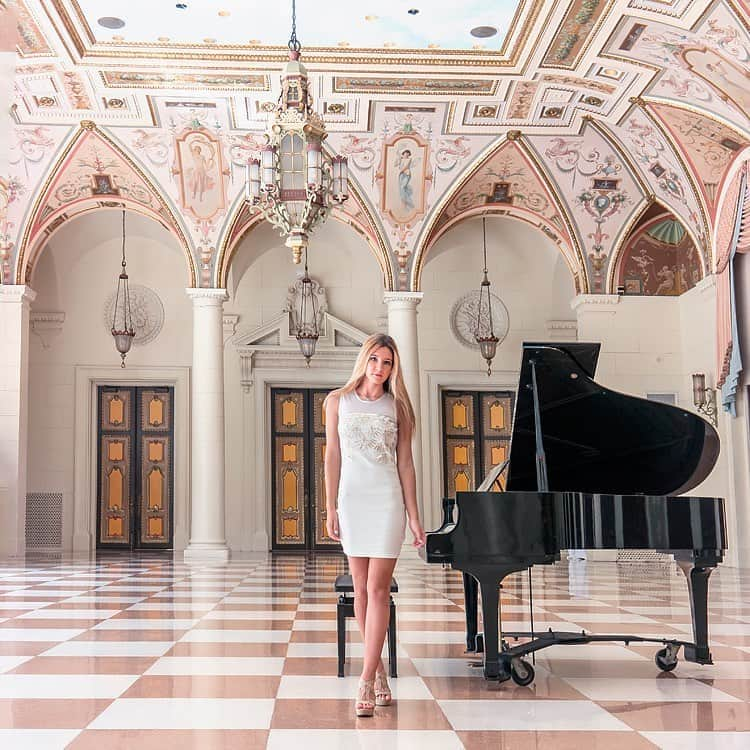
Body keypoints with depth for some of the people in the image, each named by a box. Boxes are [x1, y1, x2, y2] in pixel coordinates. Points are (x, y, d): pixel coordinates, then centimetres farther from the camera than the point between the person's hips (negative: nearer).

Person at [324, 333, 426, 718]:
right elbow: (333, 456, 5)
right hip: (352, 498, 1)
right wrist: (331, 509, 1)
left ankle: (367, 681, -6)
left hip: (387, 499, -1)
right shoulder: (338, 401, 7)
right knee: (361, 589, 6)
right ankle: (378, 667, 22)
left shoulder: (397, 406, 6)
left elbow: (405, 462, 5)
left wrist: (413, 516, 2)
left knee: (378, 589, -7)